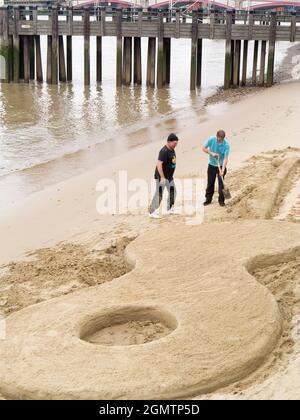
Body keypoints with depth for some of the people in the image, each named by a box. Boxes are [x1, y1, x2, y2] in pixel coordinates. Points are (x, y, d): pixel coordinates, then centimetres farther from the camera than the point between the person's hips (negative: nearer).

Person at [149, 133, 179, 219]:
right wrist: (162, 177, -27)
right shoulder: (164, 151, -21)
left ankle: (170, 209, 30)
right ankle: (152, 212, 3)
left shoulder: (172, 150, 7)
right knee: (159, 194, -6)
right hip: (162, 176, -9)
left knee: (173, 192, 16)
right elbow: (159, 164, -26)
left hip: (170, 176, 9)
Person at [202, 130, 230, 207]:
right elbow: (204, 148, -1)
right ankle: (208, 199, 24)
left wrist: (222, 170, -31)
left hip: (221, 165, -2)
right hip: (212, 165, 2)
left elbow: (225, 158, -22)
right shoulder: (211, 139, -14)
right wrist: (211, 153, -17)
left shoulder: (226, 144, -21)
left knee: (221, 183, -2)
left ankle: (221, 200, 12)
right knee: (210, 182, 10)